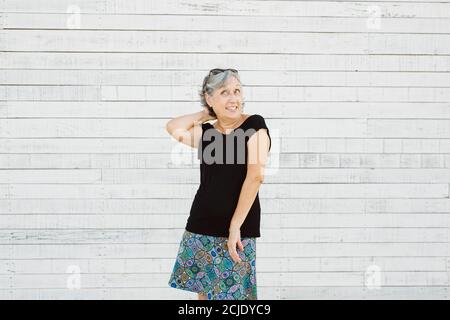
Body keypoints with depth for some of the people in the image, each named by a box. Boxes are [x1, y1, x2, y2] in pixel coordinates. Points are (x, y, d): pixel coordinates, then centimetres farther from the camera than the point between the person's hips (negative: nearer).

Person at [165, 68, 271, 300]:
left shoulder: (254, 124, -5)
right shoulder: (206, 131, 11)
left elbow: (255, 176, -13)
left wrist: (235, 226, -15)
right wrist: (206, 114, 8)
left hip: (239, 227, -5)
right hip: (200, 225, 5)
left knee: (230, 294, -5)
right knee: (203, 292, 7)